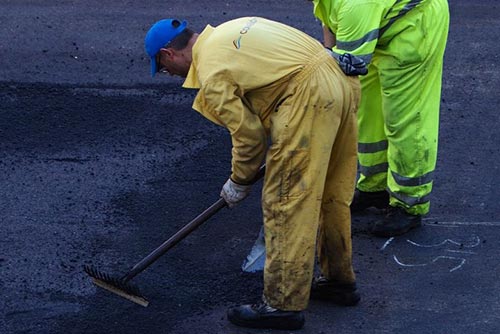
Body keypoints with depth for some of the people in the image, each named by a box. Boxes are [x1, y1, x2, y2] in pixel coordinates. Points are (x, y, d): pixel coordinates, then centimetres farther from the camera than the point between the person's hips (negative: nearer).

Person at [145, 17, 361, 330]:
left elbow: (249, 134, -4)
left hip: (309, 98, -10)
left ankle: (283, 304, 3)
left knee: (286, 204, -2)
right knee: (331, 195, 21)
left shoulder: (211, 74, -5)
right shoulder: (230, 31, 21)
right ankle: (340, 280, 34)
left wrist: (239, 182, 13)